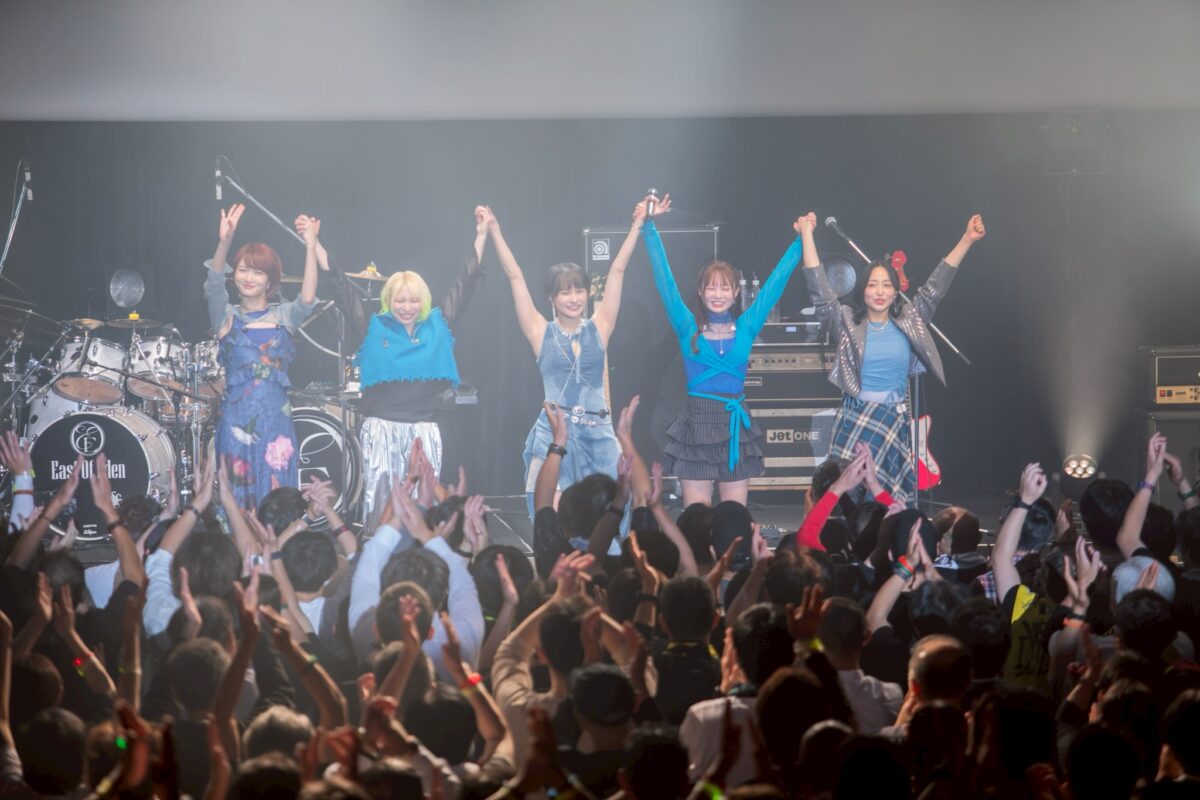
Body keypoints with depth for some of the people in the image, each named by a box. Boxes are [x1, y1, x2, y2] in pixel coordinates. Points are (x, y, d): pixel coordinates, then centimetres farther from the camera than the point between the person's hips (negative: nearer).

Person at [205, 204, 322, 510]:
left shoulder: (283, 316, 8)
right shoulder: (227, 317, 5)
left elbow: (307, 299, -12)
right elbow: (214, 287, -14)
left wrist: (310, 247, -23)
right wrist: (224, 243, -32)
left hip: (276, 418, 1)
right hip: (237, 414, -1)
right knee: (238, 495, -3)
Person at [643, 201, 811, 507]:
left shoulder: (746, 327, 5)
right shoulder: (688, 327, 1)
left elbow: (775, 282, 7)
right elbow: (664, 279, -1)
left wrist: (801, 240, 7)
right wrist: (649, 228, -5)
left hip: (736, 426, 2)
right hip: (696, 425, -2)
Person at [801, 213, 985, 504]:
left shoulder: (909, 322, 9)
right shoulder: (848, 324, 2)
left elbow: (935, 288, 7)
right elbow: (820, 289, -6)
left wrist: (967, 240, 3)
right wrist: (807, 236, -12)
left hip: (896, 423, 2)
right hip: (856, 420, -2)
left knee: (894, 500, -2)